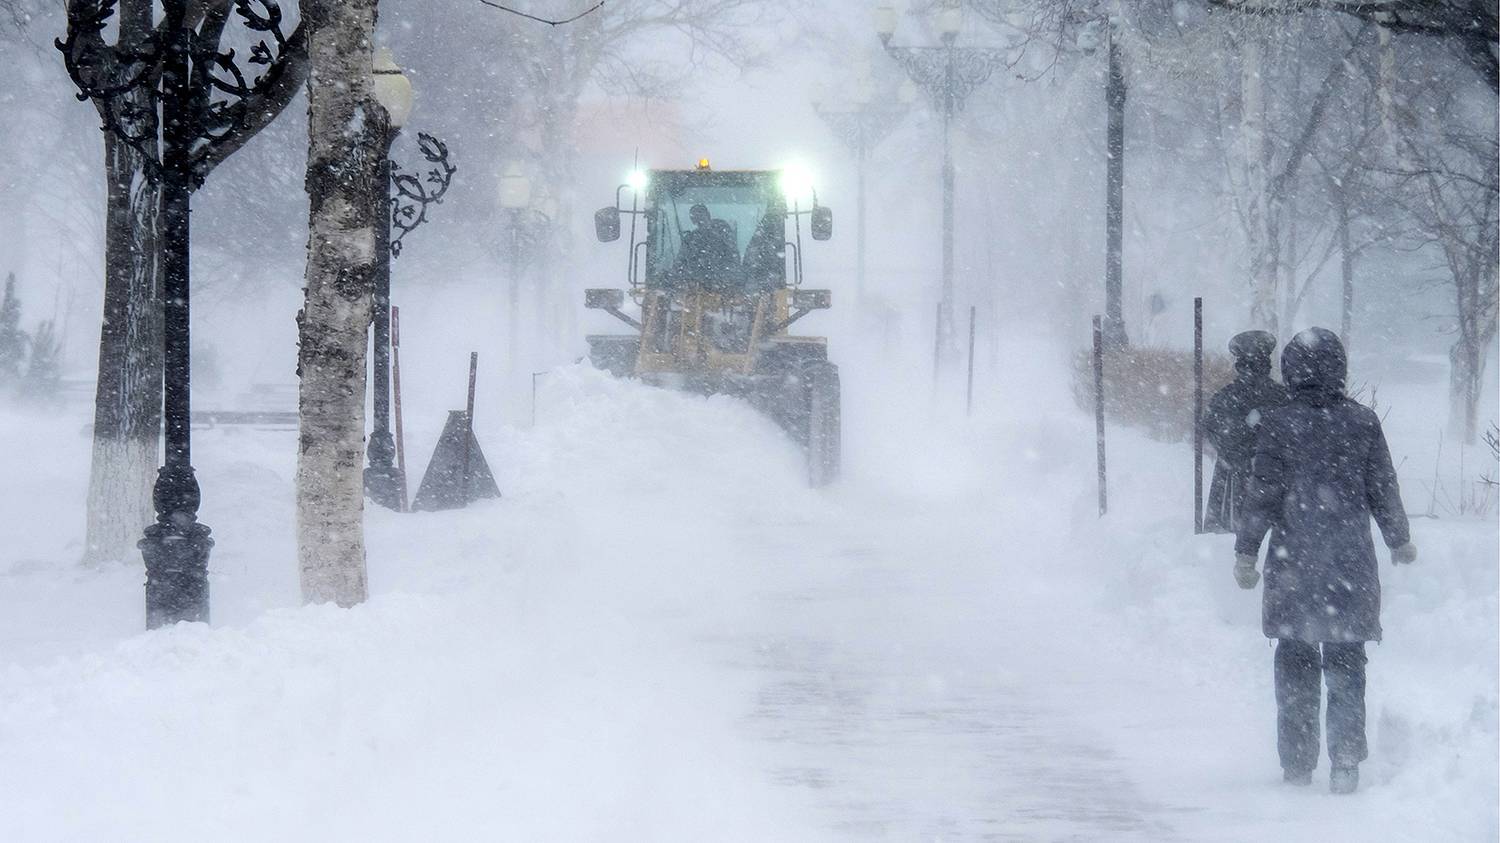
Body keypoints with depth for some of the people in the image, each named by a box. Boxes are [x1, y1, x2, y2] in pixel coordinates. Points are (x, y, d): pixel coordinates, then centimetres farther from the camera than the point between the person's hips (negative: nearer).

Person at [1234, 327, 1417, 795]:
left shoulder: (1277, 425, -6)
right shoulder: (1363, 422, -1)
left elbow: (1262, 494, -6)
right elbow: (1383, 490, 6)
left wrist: (1246, 551, 3)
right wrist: (1399, 541, 20)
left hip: (1293, 564, -1)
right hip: (1350, 563, 1)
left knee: (1295, 666, 8)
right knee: (1346, 665, 7)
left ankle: (1298, 765, 8)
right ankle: (1346, 763, -1)